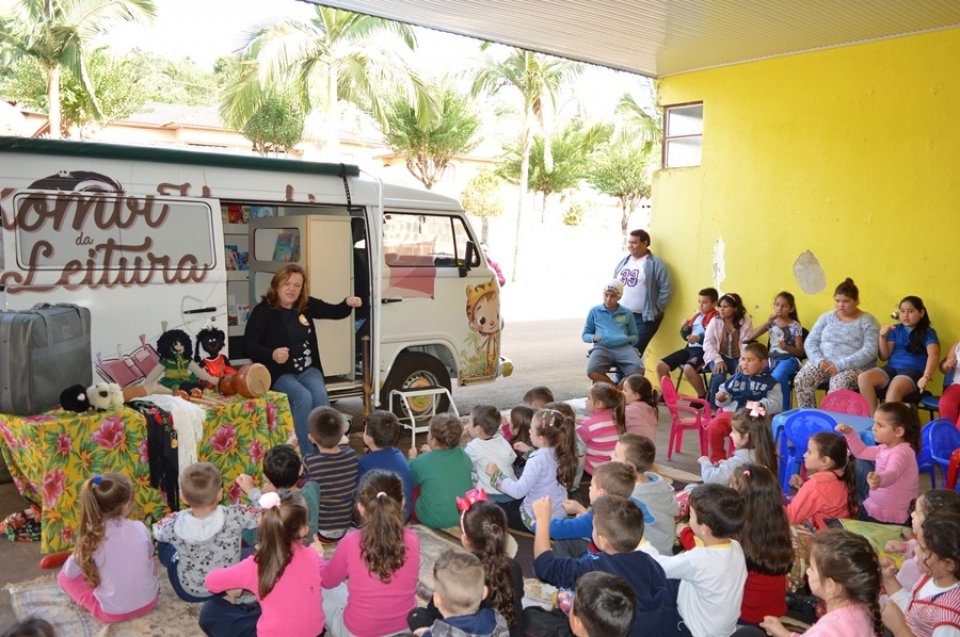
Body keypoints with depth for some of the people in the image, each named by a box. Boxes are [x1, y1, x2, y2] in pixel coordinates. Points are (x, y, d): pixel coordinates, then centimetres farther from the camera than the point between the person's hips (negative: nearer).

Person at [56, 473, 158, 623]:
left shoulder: (91, 537, -16)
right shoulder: (140, 528, -11)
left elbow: (70, 572, -2)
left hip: (112, 611, -3)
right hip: (148, 600, 3)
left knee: (63, 576, 13)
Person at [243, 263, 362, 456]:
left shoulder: (307, 305, 6)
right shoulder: (263, 311, -8)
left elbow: (335, 312, 9)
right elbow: (248, 345, -11)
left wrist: (348, 303, -14)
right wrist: (272, 354, -29)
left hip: (307, 369, 4)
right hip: (279, 373, -4)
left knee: (321, 396, -26)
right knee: (303, 397, -30)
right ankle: (306, 457, -21)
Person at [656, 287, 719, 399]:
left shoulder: (715, 318, -8)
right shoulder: (696, 316, 17)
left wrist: (699, 338, -35)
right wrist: (685, 328, 2)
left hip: (704, 350, -9)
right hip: (690, 348, 9)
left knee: (688, 368, -36)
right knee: (661, 365, 2)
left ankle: (703, 396, -12)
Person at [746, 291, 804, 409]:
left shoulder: (795, 326, -1)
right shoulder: (772, 322, 10)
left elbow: (800, 352, -2)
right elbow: (751, 337, -2)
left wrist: (786, 347, -22)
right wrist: (768, 322, -9)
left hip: (789, 359, -4)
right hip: (773, 359, 4)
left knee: (776, 377, -35)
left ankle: (784, 411, -18)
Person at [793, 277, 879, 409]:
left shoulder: (867, 321, 1)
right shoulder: (826, 317, 13)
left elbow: (869, 351, -12)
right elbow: (810, 342, 7)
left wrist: (840, 365, -21)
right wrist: (820, 360, -14)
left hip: (854, 367, -4)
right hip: (822, 363, 4)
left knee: (838, 384, -37)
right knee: (801, 380, -25)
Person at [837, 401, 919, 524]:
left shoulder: (901, 452, -29)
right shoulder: (887, 447, 3)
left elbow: (892, 474, -49)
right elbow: (861, 452, 19)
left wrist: (879, 479, -71)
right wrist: (849, 433, 7)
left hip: (885, 516, -10)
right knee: (860, 466, 23)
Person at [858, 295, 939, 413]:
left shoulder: (928, 332, 3)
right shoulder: (896, 329, 16)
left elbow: (934, 354, -16)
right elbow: (884, 357, 14)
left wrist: (926, 377, -34)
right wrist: (883, 337, -4)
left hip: (914, 371, -4)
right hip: (892, 368, 5)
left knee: (894, 389, -39)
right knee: (863, 378, -26)